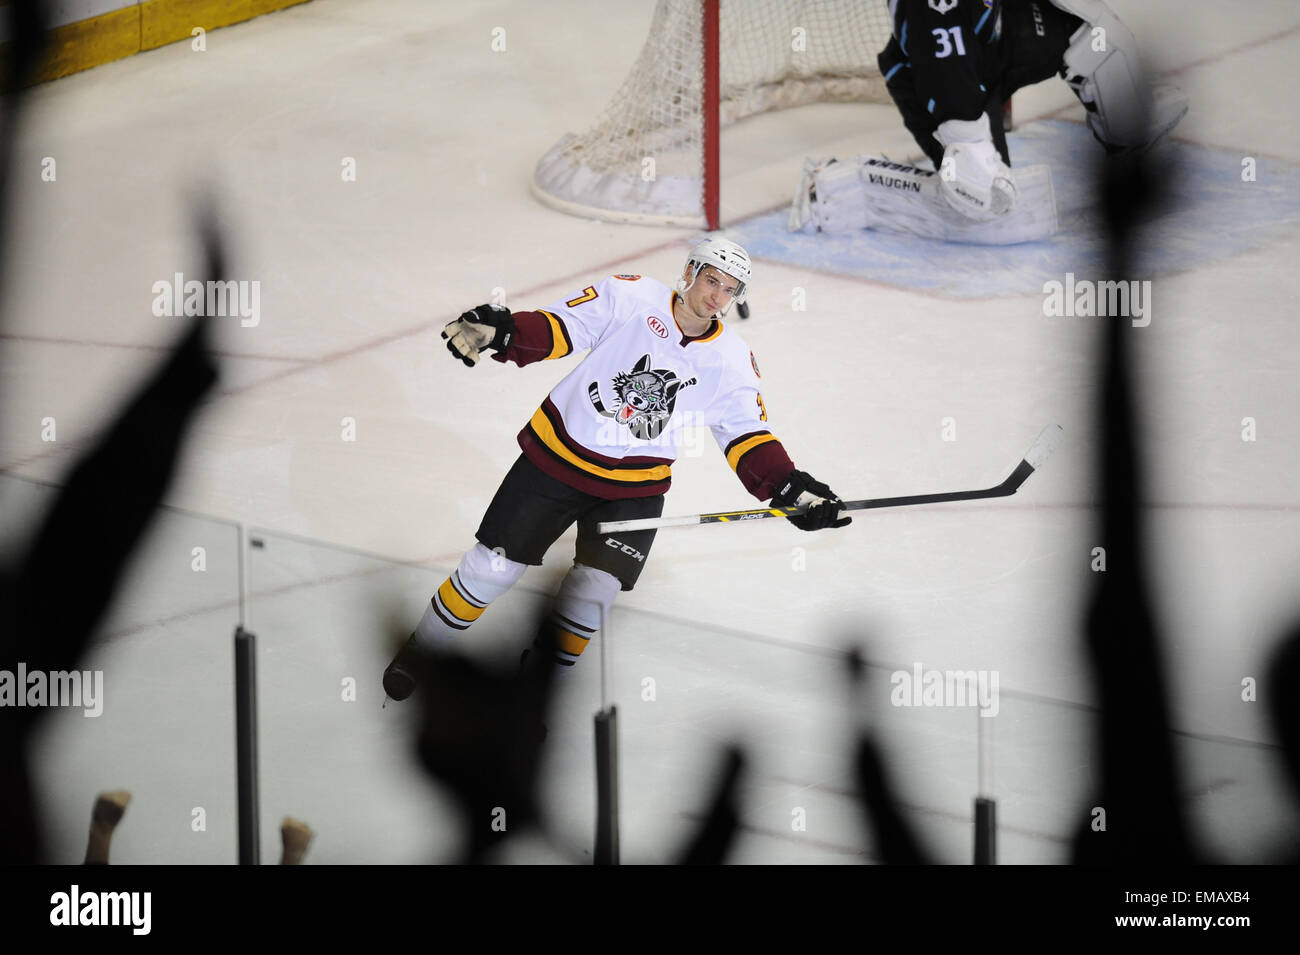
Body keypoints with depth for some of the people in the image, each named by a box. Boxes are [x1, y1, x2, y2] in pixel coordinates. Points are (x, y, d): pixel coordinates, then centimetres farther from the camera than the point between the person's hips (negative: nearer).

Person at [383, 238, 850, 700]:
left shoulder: (733, 360, -1)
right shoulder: (631, 297, -12)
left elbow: (747, 435, 1)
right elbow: (558, 328, -14)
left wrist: (789, 485, -13)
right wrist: (501, 330, -32)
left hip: (635, 486, 3)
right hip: (558, 452, -2)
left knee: (596, 590, -8)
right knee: (493, 565, -1)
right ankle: (418, 653, 19)